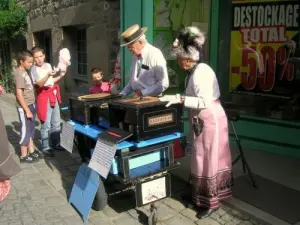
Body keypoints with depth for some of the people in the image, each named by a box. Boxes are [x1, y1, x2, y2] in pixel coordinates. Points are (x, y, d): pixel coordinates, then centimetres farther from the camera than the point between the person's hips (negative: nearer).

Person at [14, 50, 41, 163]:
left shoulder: (25, 72, 10)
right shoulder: (19, 73, -16)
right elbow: (19, 94, -20)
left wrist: (31, 107, 13)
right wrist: (27, 110, -20)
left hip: (31, 105, 9)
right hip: (24, 108, -9)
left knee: (31, 129, 16)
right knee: (25, 131, 1)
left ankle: (32, 151, 29)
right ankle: (24, 156, 13)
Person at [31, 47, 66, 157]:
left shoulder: (48, 65, 8)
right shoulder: (34, 69, -13)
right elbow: (40, 83, -28)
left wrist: (60, 76, 5)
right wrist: (48, 74, -43)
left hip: (53, 96, 7)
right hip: (44, 98, -7)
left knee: (56, 123, 16)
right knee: (46, 125, -3)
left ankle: (56, 144, 29)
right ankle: (46, 148, 9)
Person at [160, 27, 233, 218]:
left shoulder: (202, 71, -22)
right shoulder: (193, 71, 9)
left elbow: (205, 102, -27)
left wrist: (179, 99, -27)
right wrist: (176, 98, 7)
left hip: (210, 120, -10)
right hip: (201, 121, 10)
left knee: (208, 161, 0)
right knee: (201, 159, 19)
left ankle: (211, 202, 15)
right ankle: (201, 195, 35)